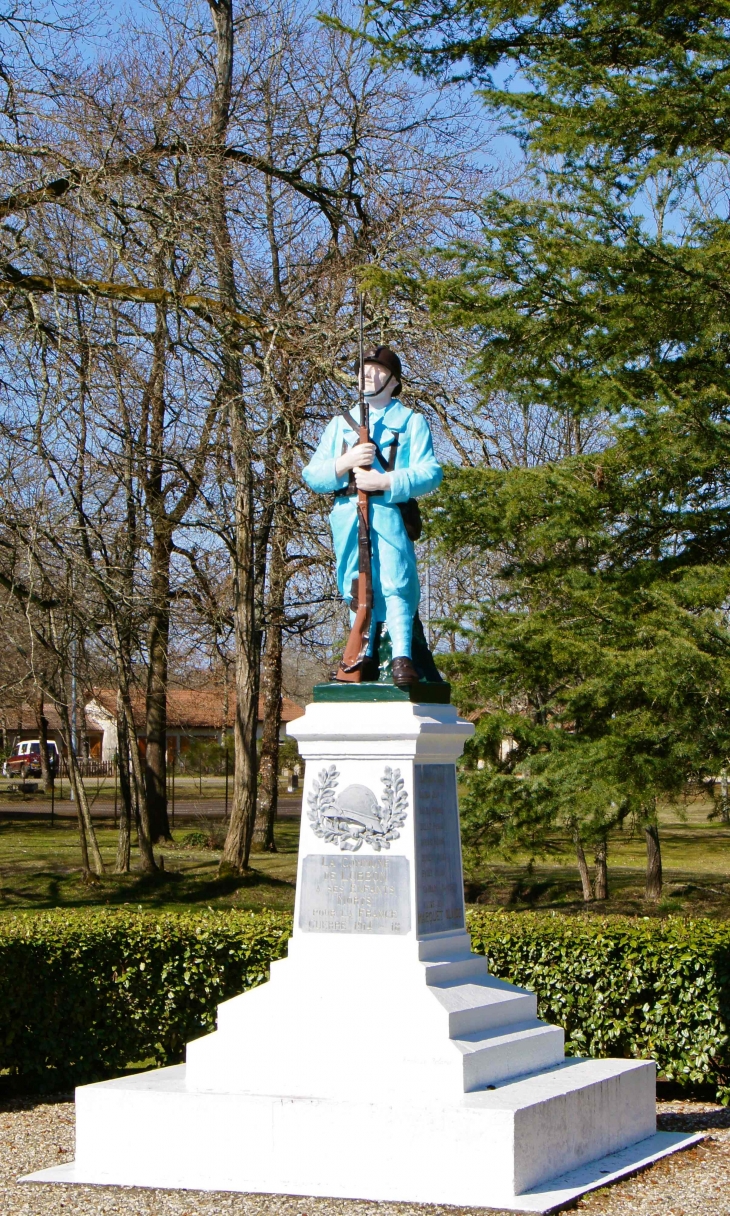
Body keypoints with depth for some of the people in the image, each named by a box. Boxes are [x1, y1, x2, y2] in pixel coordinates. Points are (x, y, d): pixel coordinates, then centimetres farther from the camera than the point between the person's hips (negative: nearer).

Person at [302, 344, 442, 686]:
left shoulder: (412, 422, 13)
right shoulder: (340, 423, 23)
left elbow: (430, 473, -1)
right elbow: (312, 475, 12)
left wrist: (386, 482, -14)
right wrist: (345, 463, -7)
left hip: (389, 512, -4)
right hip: (347, 514, 4)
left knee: (395, 584, -16)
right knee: (357, 588, 5)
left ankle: (402, 658, -18)